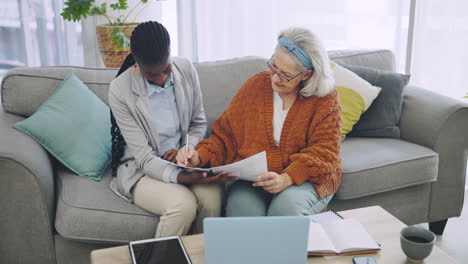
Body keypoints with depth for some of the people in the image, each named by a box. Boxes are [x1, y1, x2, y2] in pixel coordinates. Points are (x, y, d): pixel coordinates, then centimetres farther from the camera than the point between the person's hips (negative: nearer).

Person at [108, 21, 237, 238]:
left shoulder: (186, 70, -6)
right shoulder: (120, 91, -18)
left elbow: (199, 123, 7)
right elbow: (145, 158, -19)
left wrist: (186, 150, -14)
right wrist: (183, 178, -34)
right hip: (141, 170, -3)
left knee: (212, 198, -28)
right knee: (183, 204, -32)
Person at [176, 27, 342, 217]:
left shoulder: (325, 98, -2)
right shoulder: (255, 86, 5)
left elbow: (324, 151, -9)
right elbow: (226, 134, 9)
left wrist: (287, 178, -25)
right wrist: (200, 156, -10)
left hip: (305, 178, -1)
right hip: (252, 177, 2)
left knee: (287, 207, -34)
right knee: (241, 205, -31)